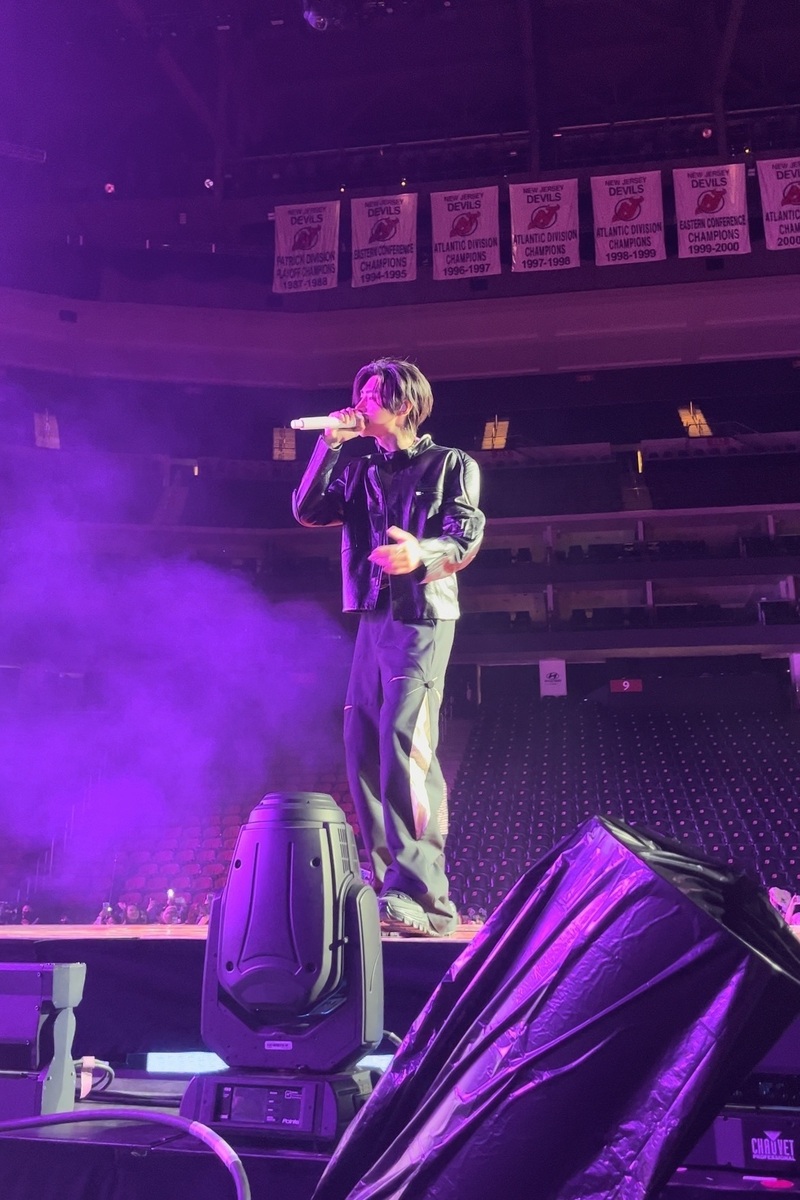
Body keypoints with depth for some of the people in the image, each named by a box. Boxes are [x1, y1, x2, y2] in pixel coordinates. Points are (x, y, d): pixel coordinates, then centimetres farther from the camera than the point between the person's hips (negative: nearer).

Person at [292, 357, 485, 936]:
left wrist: (421, 553, -32)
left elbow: (467, 539, -10)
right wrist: (330, 445, 1)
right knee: (363, 744, 3)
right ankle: (388, 882, 13)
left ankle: (422, 898, -19)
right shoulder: (360, 469, 19)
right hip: (373, 618, 7)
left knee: (405, 741, -19)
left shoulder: (451, 464, 3)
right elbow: (307, 511, 8)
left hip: (423, 617, -7)